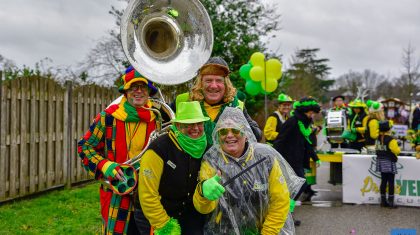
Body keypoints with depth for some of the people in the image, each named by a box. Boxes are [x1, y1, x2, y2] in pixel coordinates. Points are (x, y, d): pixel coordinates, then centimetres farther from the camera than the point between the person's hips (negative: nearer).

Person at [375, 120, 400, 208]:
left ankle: (383, 201, 17)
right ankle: (391, 202, 2)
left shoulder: (378, 138, 2)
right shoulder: (391, 140, -18)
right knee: (391, 182, 1)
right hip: (389, 162, -6)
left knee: (383, 181, 12)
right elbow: (396, 151, -17)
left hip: (380, 161, 6)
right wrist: (398, 148, 3)